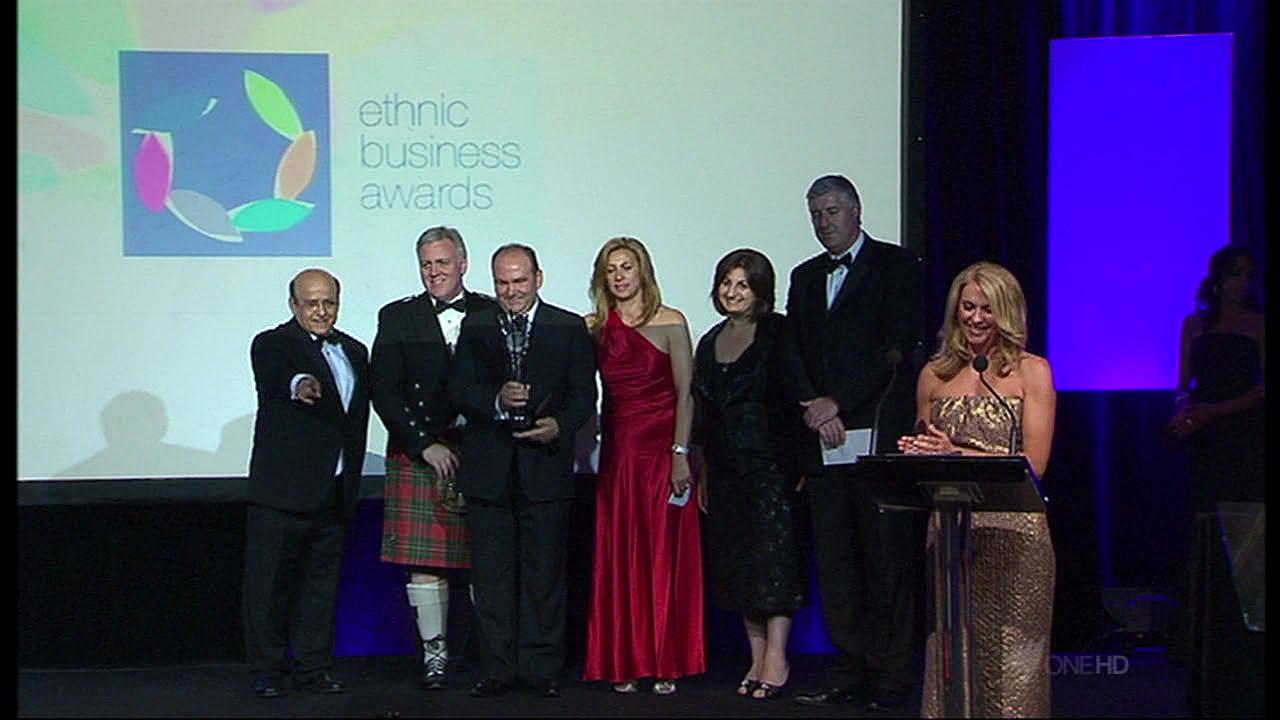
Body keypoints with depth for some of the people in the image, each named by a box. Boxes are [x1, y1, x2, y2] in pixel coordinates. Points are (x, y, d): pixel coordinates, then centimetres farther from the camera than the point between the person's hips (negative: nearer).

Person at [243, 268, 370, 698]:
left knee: (322, 581, 11)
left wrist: (351, 481, 14)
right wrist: (298, 385, -52)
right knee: (269, 581, 0)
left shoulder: (355, 352, 15)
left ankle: (313, 669, 20)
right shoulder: (272, 344, -4)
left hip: (335, 494, 6)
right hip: (281, 490, -5)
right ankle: (267, 671, 9)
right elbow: (272, 379, -28)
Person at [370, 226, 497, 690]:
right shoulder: (397, 318, 8)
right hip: (418, 455, 0)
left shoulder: (493, 315, 8)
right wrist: (425, 444, -8)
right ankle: (434, 655, 9)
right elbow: (383, 390, 0)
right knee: (424, 563, -1)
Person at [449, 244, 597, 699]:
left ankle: (543, 668, 12)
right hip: (488, 469, 2)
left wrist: (559, 425, -18)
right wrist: (496, 401, -17)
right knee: (491, 575, 5)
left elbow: (584, 395, 1)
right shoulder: (475, 328, 10)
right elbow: (458, 391, 2)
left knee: (545, 572, 3)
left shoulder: (570, 328, 5)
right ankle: (497, 669, 13)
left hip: (545, 467, -1)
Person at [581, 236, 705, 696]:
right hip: (616, 451, 3)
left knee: (664, 555, -1)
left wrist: (680, 454, -12)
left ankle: (665, 663, 6)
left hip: (661, 449, -3)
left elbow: (685, 394, -5)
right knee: (619, 559, 3)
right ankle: (625, 662, 10)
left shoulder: (670, 322, -1)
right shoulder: (594, 328, 8)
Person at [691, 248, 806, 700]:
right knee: (736, 561, 6)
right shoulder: (711, 343, 15)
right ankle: (757, 657, 12)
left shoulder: (778, 333, -3)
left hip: (771, 462, -6)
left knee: (773, 554, -9)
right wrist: (703, 473, 13)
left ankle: (777, 657, -8)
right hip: (726, 469, 6)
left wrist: (798, 460, -16)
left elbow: (797, 395, -9)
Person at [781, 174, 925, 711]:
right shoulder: (805, 277, 20)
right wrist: (813, 407, -5)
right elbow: (791, 353, 12)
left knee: (887, 560, -4)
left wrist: (837, 402, -11)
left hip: (878, 436, -5)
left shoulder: (897, 266, 2)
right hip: (822, 440, 6)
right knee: (834, 561, 5)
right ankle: (849, 674, 10)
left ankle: (890, 679, 1)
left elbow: (897, 349, -7)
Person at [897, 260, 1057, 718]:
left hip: (1013, 534, -3)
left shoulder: (1031, 371, 1)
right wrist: (915, 455, -5)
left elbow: (1033, 465, -6)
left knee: (1009, 660, -2)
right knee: (952, 656, 4)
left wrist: (957, 455, -11)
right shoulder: (935, 375, 11)